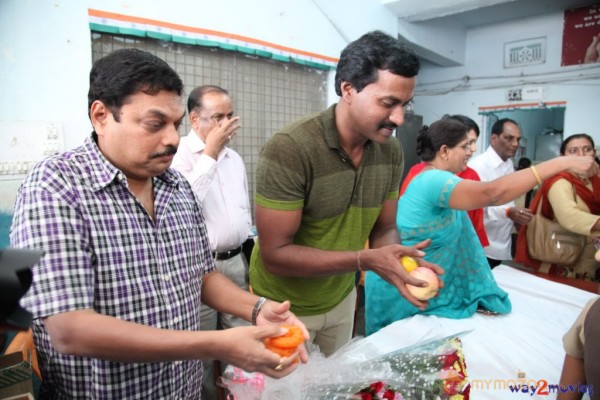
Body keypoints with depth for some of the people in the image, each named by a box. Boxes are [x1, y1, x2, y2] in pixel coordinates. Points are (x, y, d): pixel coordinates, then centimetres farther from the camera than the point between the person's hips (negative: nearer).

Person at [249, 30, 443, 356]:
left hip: (342, 298, 6)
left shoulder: (391, 150, -10)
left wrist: (399, 257, -22)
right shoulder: (289, 149, -29)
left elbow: (384, 228, -1)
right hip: (285, 306, -5)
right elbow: (275, 253, -28)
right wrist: (365, 260, -34)